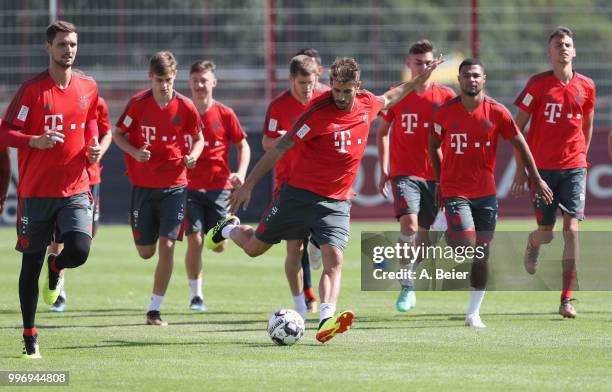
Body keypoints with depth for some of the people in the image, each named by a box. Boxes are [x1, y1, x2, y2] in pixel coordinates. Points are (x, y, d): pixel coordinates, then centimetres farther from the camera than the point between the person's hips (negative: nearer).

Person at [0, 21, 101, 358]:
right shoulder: (32, 89, -8)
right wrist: (36, 140, -26)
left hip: (75, 188, 2)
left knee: (78, 251, -17)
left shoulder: (88, 87, 5)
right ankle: (30, 337, 15)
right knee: (31, 263, 4)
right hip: (36, 189, -2)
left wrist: (93, 146, 4)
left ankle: (55, 268, 21)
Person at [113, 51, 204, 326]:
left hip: (174, 185, -1)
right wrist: (135, 152, -14)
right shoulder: (138, 104, -6)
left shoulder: (185, 107, -5)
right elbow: (117, 134, 4)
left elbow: (198, 139, 9)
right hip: (143, 185, 1)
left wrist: (192, 157, -12)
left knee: (167, 246, -11)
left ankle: (155, 310, -2)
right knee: (146, 252, 2)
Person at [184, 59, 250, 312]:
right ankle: (196, 294, 4)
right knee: (195, 240, -10)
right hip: (189, 187, -1)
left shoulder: (225, 114, 0)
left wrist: (241, 173, -7)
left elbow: (243, 146, 8)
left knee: (219, 245, 1)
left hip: (219, 186, 1)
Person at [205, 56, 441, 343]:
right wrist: (248, 185, -17)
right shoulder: (319, 112, -19)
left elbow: (387, 100, 27)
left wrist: (417, 81, 28)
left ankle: (325, 321, -30)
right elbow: (280, 148, -16)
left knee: (334, 260, -18)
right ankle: (229, 228, 45)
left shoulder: (366, 103, -1)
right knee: (254, 247, 11)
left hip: (336, 202, 3)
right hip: (299, 194, -3)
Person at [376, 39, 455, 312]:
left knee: (424, 233, 7)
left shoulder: (445, 96, 1)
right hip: (404, 173, -2)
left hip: (435, 175, 2)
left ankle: (407, 278, 28)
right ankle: (407, 288, -16)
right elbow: (382, 133, 14)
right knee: (409, 222, -22)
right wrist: (384, 170, 9)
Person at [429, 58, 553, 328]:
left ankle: (474, 313, 11)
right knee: (467, 247, -18)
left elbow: (519, 143, 4)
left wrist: (536, 179, 4)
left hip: (486, 192, 2)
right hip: (455, 191, -2)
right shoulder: (445, 112, -5)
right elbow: (434, 146, 9)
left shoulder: (497, 112, -4)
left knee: (482, 252, 3)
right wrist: (441, 181, 10)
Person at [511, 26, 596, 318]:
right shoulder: (538, 84, -4)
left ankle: (566, 300, -9)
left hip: (573, 168, 1)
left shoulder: (586, 86, 3)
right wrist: (520, 168, -3)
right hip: (542, 167, -1)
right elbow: (518, 127, 0)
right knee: (546, 233, 3)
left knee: (571, 229, -11)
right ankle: (533, 242, 44)